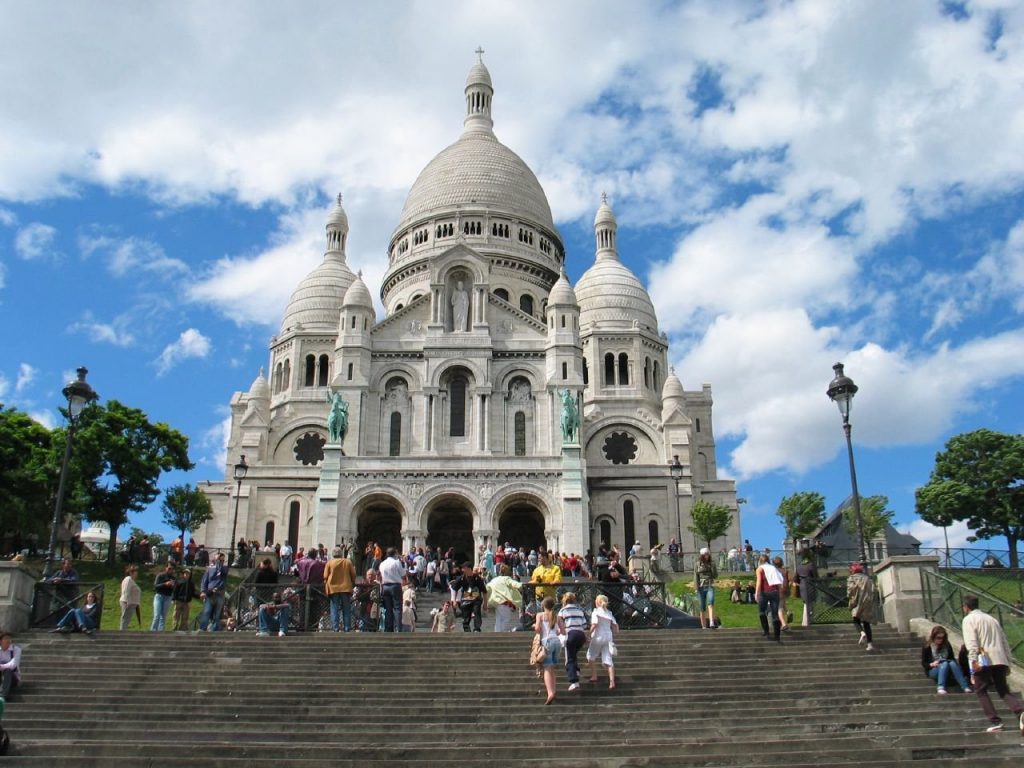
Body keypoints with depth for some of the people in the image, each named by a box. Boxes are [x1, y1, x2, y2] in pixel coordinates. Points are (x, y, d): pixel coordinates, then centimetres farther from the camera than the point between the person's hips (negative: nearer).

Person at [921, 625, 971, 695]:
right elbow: (923, 663, -4)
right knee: (945, 664, -35)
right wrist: (931, 664, -23)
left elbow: (952, 658, 10)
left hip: (946, 670, 3)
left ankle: (965, 686, -43)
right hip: (933, 670, -3)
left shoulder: (947, 645, 6)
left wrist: (954, 662, -12)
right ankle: (940, 688, -48)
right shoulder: (926, 647, -4)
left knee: (952, 663, -31)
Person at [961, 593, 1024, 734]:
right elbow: (1005, 642, 23)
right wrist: (1007, 662, 25)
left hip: (983, 661, -6)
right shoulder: (991, 619, 24)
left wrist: (973, 660, -21)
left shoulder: (969, 619, 2)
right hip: (1000, 659, 6)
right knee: (1004, 691, 8)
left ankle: (995, 722, -1)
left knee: (981, 691, 8)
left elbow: (971, 641, -13)